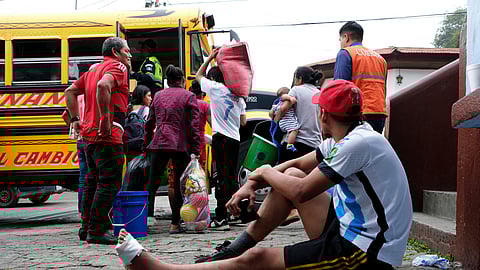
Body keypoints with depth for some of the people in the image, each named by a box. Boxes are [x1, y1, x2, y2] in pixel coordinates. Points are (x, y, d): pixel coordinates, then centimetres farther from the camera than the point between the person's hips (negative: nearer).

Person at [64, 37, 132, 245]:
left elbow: (71, 91, 24)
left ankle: (87, 228, 20)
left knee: (93, 181, 16)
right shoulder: (117, 67, -6)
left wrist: (75, 119, 21)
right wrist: (105, 118, -24)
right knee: (110, 183, -7)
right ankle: (96, 231, -9)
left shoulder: (93, 70, 22)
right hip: (108, 137, -9)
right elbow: (103, 86, -26)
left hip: (89, 134, 9)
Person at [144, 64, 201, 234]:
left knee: (152, 182, 7)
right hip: (181, 145, -3)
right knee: (179, 186, 4)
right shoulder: (188, 97, 1)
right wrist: (195, 150, -4)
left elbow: (149, 123, 16)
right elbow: (194, 126, -5)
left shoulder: (158, 96, 13)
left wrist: (147, 143, 25)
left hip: (159, 144, 3)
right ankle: (175, 224, 2)